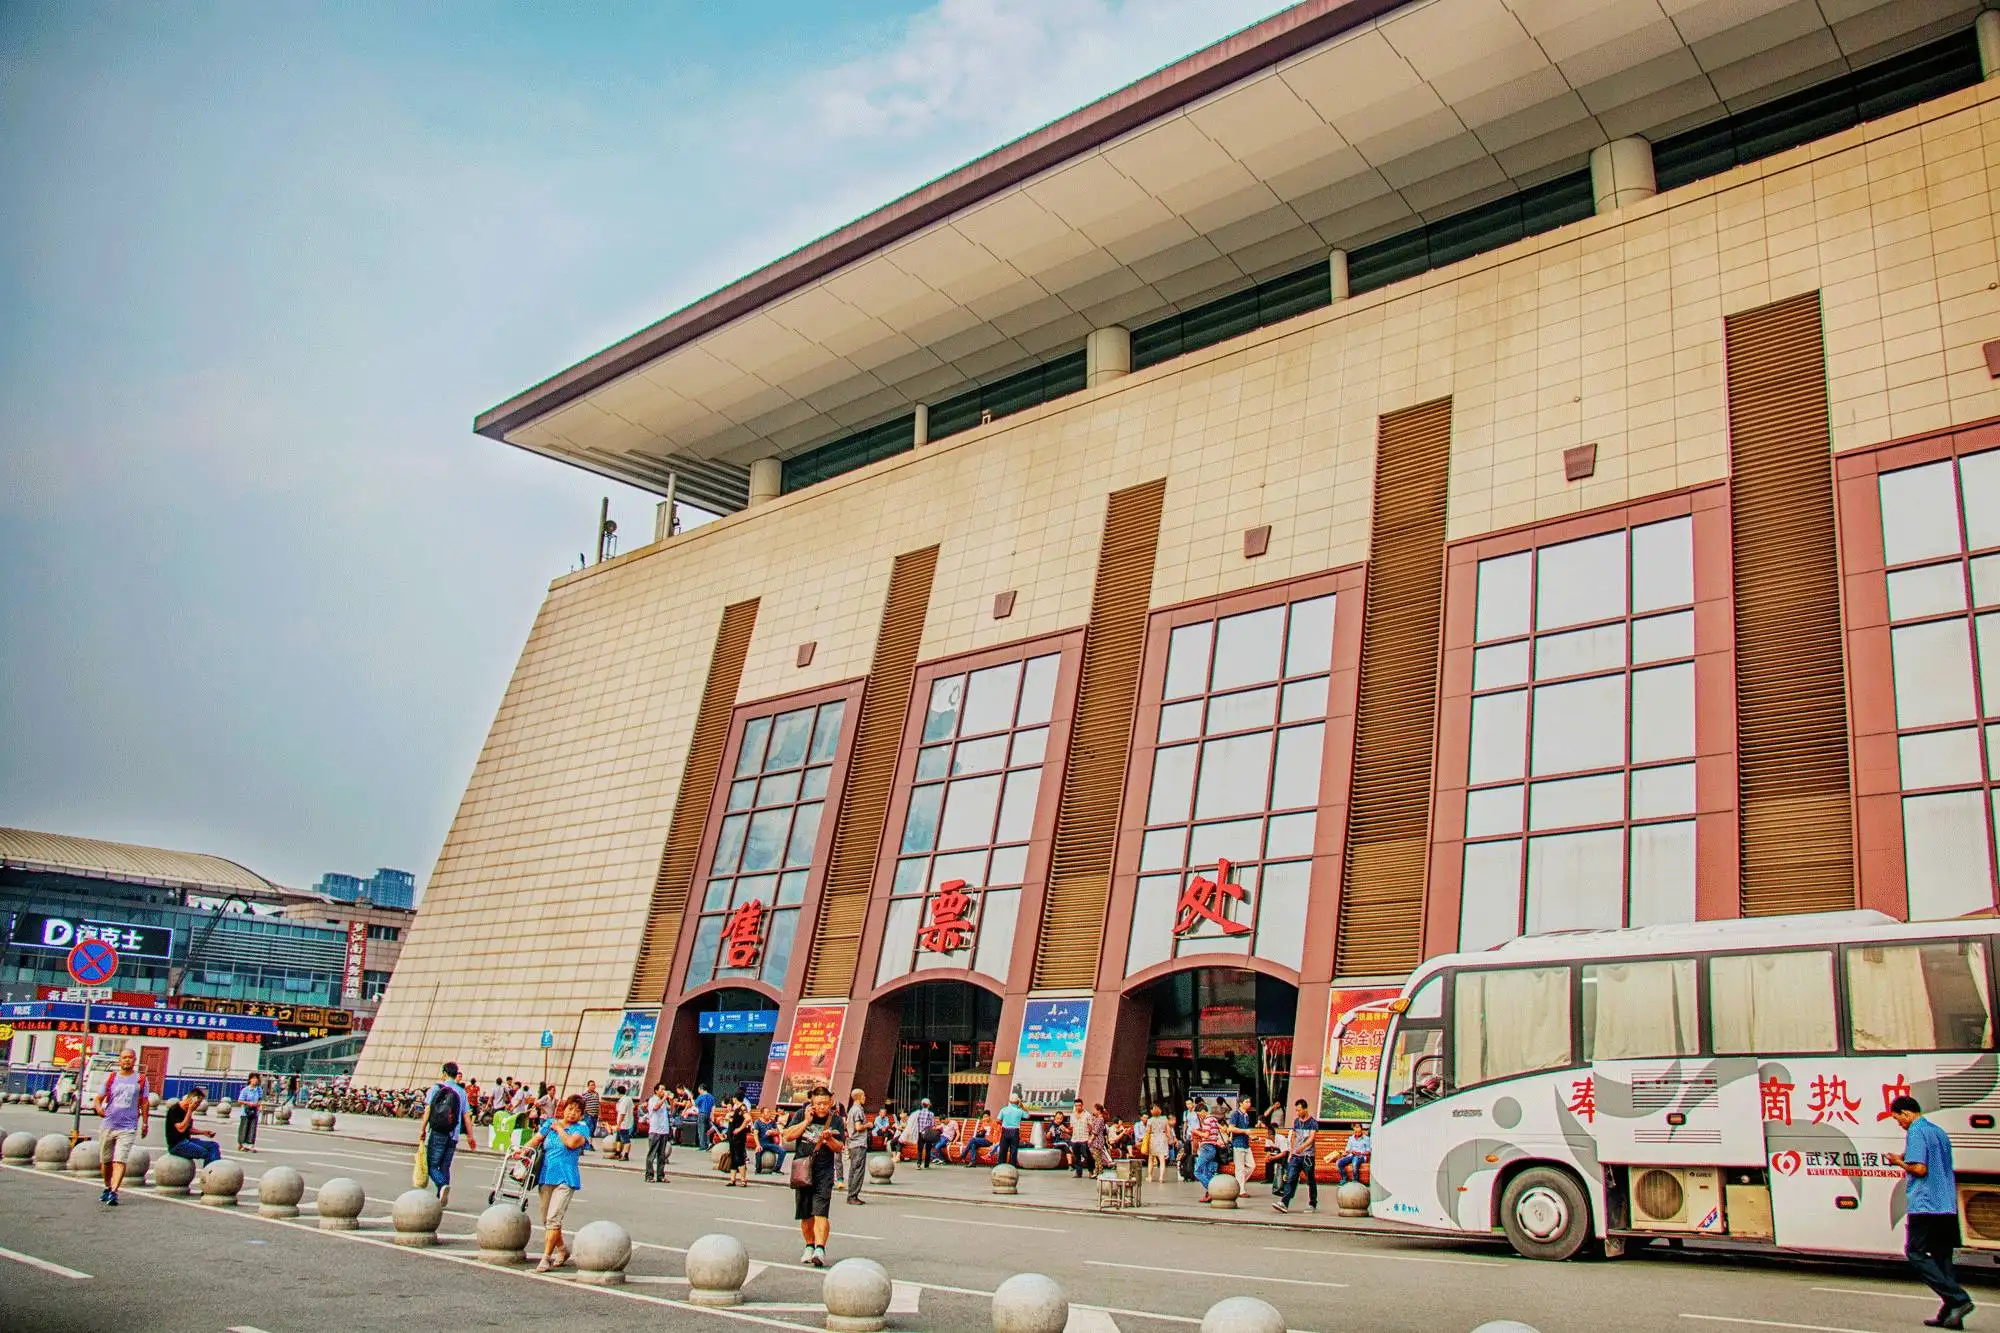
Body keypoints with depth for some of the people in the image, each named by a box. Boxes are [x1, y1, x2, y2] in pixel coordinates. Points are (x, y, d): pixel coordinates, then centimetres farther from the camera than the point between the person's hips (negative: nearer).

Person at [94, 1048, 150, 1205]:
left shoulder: (141, 1079, 6)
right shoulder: (111, 1078, 8)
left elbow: (144, 1103, 12)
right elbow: (99, 1098, 8)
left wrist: (145, 1123, 10)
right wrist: (99, 1108, -15)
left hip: (128, 1127, -2)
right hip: (108, 1125, 3)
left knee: (120, 1161, -14)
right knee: (105, 1161, 12)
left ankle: (114, 1192, -18)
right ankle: (107, 1188, 32)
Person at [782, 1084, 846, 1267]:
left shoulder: (835, 1120, 3)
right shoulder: (801, 1115, 3)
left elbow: (839, 1148, 4)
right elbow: (788, 1136, -5)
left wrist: (829, 1139, -16)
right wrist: (806, 1122, -12)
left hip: (824, 1172, -2)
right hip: (802, 1170, 2)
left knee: (820, 1212, -15)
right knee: (805, 1214, 9)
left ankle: (820, 1249, -21)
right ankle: (810, 1246, 26)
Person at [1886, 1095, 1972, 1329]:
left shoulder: (1916, 1132, -9)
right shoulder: (1939, 1132, 18)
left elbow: (1920, 1168, -18)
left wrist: (1899, 1162, -1)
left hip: (1925, 1205, -9)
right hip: (1948, 1206, 9)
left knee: (1916, 1254, -2)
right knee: (1941, 1258, 10)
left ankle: (1958, 1299, -13)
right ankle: (1950, 1314, 7)